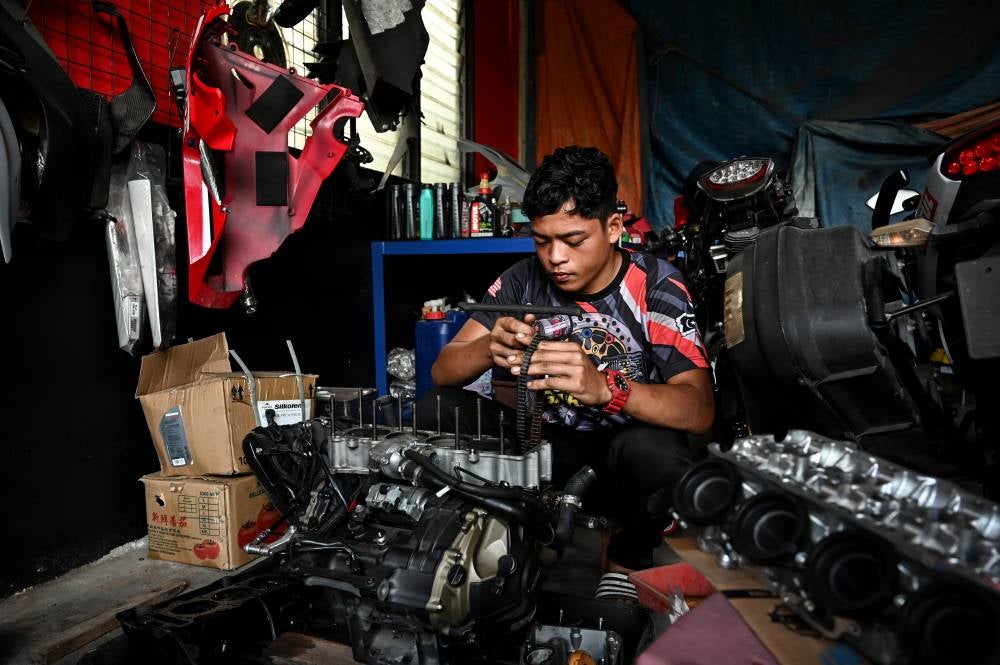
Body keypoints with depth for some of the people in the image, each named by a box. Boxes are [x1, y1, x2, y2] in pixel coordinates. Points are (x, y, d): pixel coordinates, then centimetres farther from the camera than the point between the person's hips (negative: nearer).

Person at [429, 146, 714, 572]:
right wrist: (490, 349, -33)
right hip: (547, 445, 3)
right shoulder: (524, 280, -5)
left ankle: (627, 569, -3)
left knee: (653, 450, -36)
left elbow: (700, 410, -24)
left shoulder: (655, 286, -14)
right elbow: (443, 371, -8)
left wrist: (604, 388, -44)